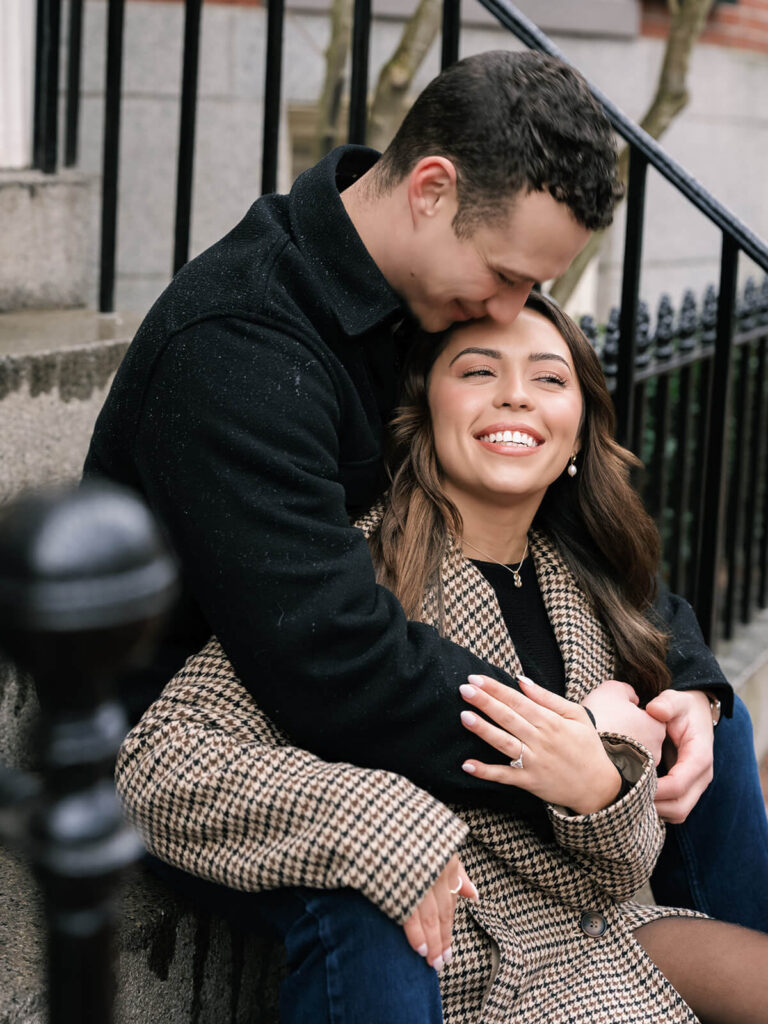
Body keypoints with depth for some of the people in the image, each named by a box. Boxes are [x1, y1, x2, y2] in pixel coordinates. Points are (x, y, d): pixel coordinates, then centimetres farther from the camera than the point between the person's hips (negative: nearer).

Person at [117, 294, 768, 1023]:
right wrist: (390, 833, -31)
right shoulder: (357, 574, -16)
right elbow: (156, 766, -23)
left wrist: (601, 786, -20)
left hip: (598, 935, 7)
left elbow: (617, 879, 4)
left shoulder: (580, 592, 4)